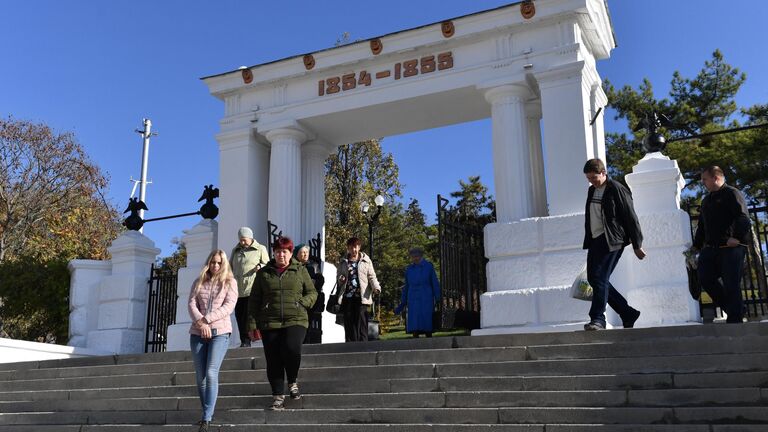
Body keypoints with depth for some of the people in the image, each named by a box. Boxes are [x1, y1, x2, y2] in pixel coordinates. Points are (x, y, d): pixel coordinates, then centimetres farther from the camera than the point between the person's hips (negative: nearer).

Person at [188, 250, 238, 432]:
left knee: (211, 373, -17)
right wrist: (200, 323, -14)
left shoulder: (230, 282, 6)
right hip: (198, 333, 4)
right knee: (200, 377, 5)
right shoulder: (198, 282, 14)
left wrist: (207, 319, -13)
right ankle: (206, 414, 17)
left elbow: (229, 306, -6)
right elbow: (191, 304, 2)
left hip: (220, 332, -3)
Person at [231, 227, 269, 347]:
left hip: (252, 289, -5)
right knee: (239, 315, 4)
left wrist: (260, 266, -14)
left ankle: (247, 340, -5)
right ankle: (244, 340, 11)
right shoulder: (236, 250, 21)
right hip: (238, 289, 5)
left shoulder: (260, 249, 7)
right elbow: (231, 267, 28)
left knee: (248, 315, -10)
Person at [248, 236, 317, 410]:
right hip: (270, 323, 2)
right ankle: (278, 397, 14)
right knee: (273, 361, 1)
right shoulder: (264, 273, 11)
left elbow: (312, 292, 14)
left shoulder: (300, 270, 9)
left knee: (292, 349, -25)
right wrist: (253, 324, 3)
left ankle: (293, 382, 2)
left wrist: (302, 303, -6)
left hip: (296, 320, -2)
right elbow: (254, 300, 11)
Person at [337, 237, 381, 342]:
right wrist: (341, 281, -3)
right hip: (348, 298, 3)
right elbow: (340, 282, 21)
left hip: (361, 298, -3)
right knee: (349, 325, 4)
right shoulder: (344, 263, 17)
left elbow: (372, 277, 4)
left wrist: (376, 287, -15)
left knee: (361, 325, -8)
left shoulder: (366, 261, 8)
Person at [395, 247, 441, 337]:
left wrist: (438, 300, -7)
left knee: (427, 327, -4)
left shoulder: (429, 266, 0)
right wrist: (402, 304, 14)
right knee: (414, 327, -5)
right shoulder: (409, 269, 8)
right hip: (413, 300, 2)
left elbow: (435, 284, 0)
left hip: (426, 300, -2)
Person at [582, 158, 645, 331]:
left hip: (611, 240, -9)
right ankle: (628, 313, 17)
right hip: (595, 240, 9)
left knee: (600, 277, -15)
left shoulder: (617, 189, -7)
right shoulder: (592, 190, 16)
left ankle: (598, 319, -11)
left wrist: (637, 245, -7)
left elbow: (631, 218, -7)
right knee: (593, 278, 6)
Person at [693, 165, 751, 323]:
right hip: (711, 248, 8)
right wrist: (696, 246, 18)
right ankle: (731, 309, 15)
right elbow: (701, 226, 26)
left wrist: (736, 237, -25)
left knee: (731, 285, -7)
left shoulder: (731, 193, -1)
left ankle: (735, 320, 1)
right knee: (705, 279, -1)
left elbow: (743, 217, -13)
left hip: (731, 248, -8)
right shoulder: (706, 200, 24)